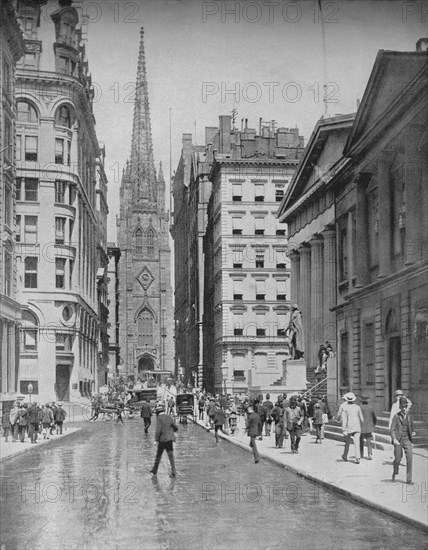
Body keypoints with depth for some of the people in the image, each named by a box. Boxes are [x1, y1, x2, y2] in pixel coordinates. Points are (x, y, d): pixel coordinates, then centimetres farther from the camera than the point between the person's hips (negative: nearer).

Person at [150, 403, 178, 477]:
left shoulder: (159, 418, -8)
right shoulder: (169, 417, 8)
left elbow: (158, 430, -17)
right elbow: (176, 428, 9)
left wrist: (156, 439, -12)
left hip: (162, 439, -4)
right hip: (170, 439, 4)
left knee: (158, 455, 11)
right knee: (171, 455, 3)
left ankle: (155, 470, 22)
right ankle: (173, 470, -7)